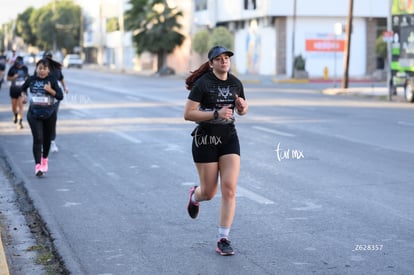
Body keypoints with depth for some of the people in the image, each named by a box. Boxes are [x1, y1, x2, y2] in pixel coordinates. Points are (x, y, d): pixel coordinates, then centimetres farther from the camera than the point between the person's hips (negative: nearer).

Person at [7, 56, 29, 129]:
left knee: (20, 105, -12)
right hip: (14, 89, 0)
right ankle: (15, 115, 46)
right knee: (14, 106, 12)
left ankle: (20, 122, -13)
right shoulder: (12, 69, -8)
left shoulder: (25, 68, -1)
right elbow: (8, 78, -1)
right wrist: (14, 77, -18)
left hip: (22, 89, 0)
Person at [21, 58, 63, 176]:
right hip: (34, 114, -1)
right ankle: (37, 165, -15)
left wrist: (51, 90, -22)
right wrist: (27, 96, 9)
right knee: (37, 139, -12)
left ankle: (44, 159, 39)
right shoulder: (31, 80, 0)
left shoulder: (52, 80, -4)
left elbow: (60, 96, -8)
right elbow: (23, 88, 22)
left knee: (47, 138, 14)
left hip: (49, 114, 1)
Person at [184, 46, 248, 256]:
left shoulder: (235, 83, 3)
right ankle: (195, 195, 45)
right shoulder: (202, 84, -13)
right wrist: (216, 114, -25)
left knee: (229, 189, -10)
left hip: (229, 138, 4)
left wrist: (242, 105, -7)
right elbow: (188, 114, -18)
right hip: (205, 139, -3)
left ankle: (223, 240, -3)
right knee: (209, 192, 5)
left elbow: (242, 111, 17)